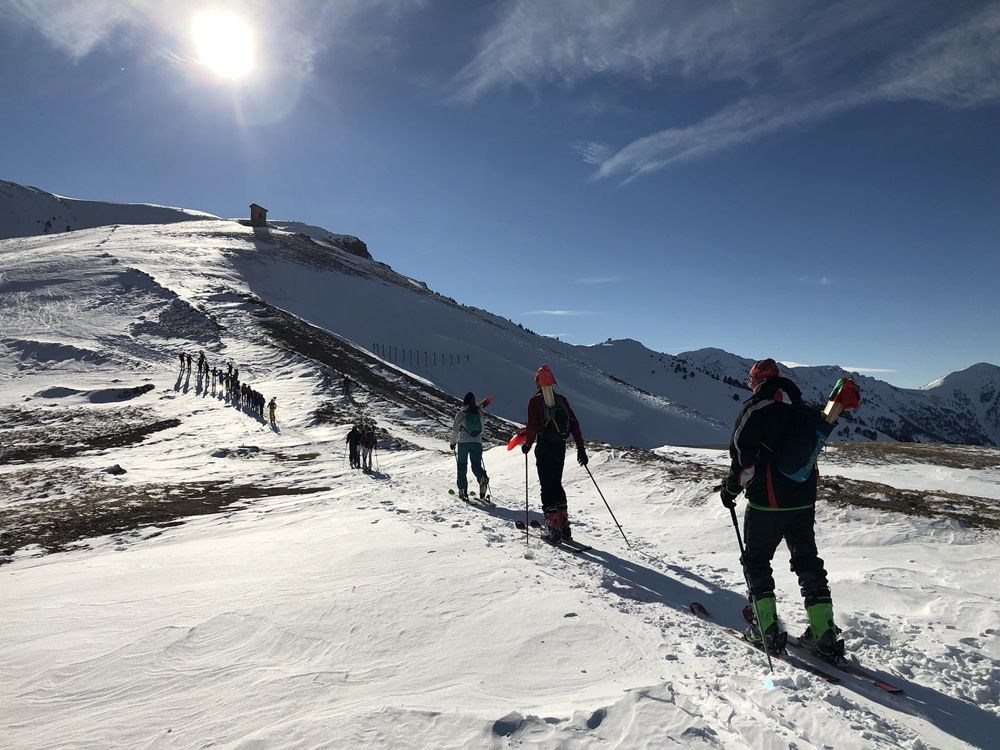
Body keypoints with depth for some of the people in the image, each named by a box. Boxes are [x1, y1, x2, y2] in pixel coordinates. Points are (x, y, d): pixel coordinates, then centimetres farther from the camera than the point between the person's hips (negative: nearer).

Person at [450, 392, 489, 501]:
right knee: (476, 464, 10)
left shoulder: (461, 414, -4)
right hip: (477, 442, 3)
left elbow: (455, 429, -4)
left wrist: (453, 442, 8)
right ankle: (483, 478, -23)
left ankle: (463, 490, 3)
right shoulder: (479, 413, 7)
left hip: (463, 442, -2)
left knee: (462, 466, 9)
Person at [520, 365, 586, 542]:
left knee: (547, 487, 1)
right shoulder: (562, 400, 5)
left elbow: (532, 426, -16)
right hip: (561, 448, 5)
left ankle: (553, 528, 0)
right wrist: (581, 448, 8)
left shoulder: (535, 401, -9)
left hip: (544, 448, -5)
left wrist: (527, 444, -2)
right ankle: (564, 526, 17)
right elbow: (575, 424, 4)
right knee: (557, 484, 18)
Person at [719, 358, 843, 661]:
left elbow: (744, 456, -16)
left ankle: (768, 631, 9)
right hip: (804, 500, 6)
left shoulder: (755, 408, -12)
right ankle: (825, 635, 14)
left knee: (756, 561, 9)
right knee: (808, 561, 15)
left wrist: (731, 489, -3)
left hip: (767, 502, -6)